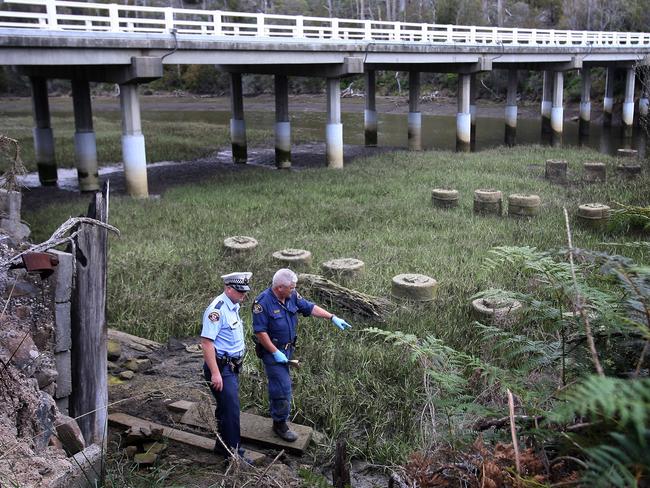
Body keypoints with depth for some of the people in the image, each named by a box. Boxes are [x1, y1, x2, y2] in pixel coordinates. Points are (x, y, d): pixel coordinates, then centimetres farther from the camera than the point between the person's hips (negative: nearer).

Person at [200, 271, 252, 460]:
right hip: (221, 368, -9)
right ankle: (233, 451, 6)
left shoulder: (233, 307, 10)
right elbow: (206, 342, -25)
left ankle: (223, 446, 31)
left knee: (226, 408, 18)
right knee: (231, 409, -5)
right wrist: (215, 373, -27)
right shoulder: (217, 309, -21)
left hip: (232, 367, 9)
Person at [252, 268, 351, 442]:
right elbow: (260, 332, -22)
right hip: (272, 351, -7)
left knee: (280, 383, 19)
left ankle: (276, 414, 35)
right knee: (283, 387, -7)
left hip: (287, 348, 7)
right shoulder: (263, 302, -23)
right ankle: (280, 425, 7)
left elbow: (309, 308, 8)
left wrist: (333, 317, 2)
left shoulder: (292, 296, -2)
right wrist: (276, 353, -20)